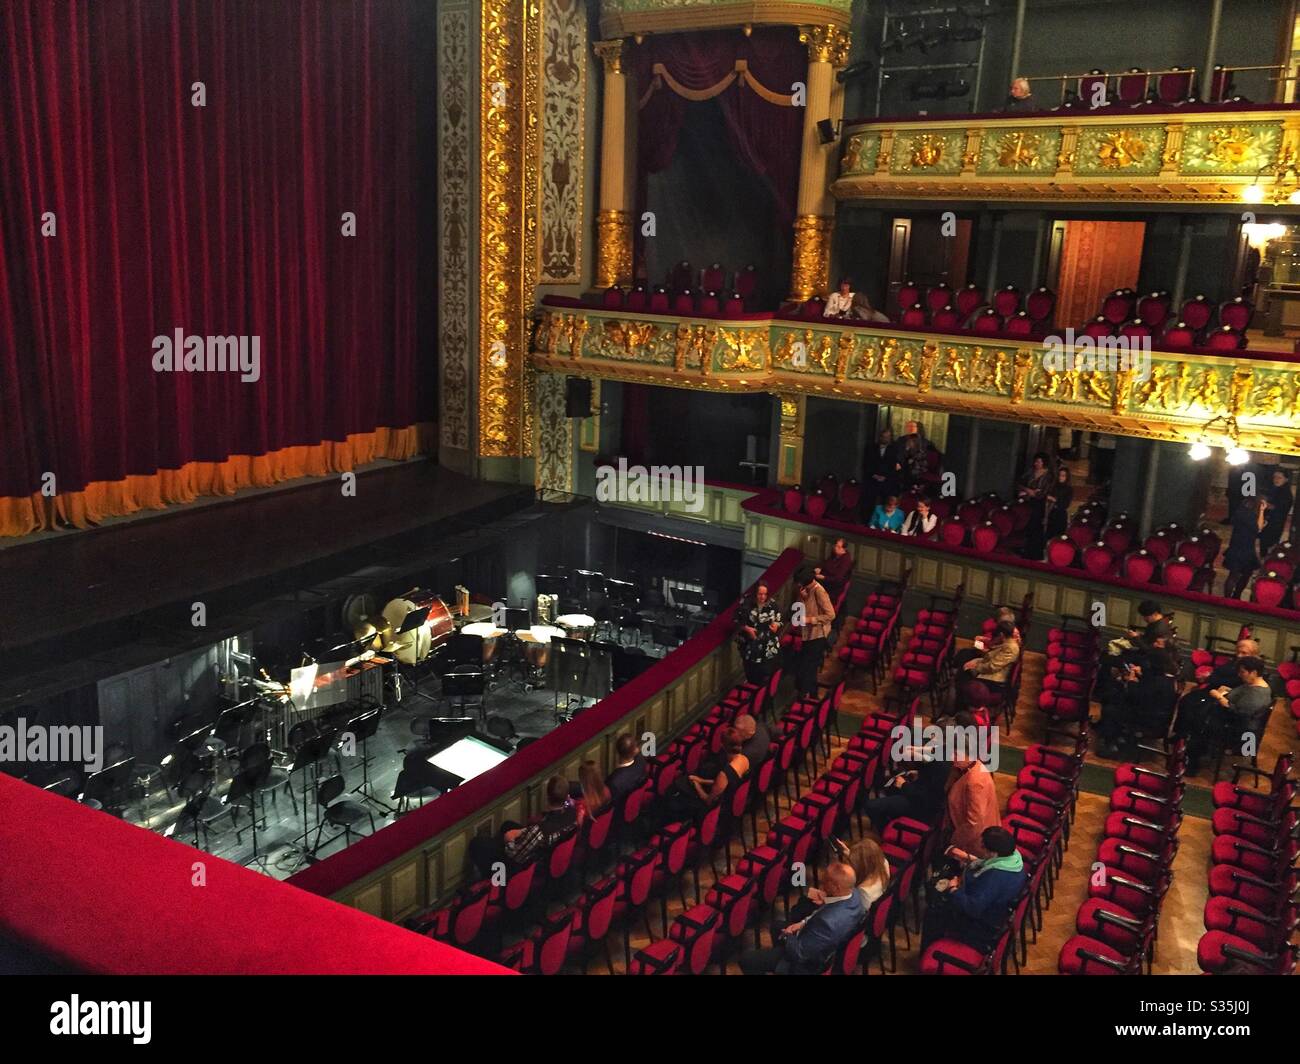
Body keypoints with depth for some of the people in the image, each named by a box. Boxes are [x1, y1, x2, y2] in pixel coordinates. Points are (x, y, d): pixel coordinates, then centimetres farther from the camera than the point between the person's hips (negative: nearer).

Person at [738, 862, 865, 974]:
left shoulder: (828, 922, -43)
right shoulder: (854, 893, -18)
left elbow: (798, 953, -27)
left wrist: (786, 937, -8)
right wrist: (803, 923, -4)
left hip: (807, 962, -8)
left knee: (746, 958, 1)